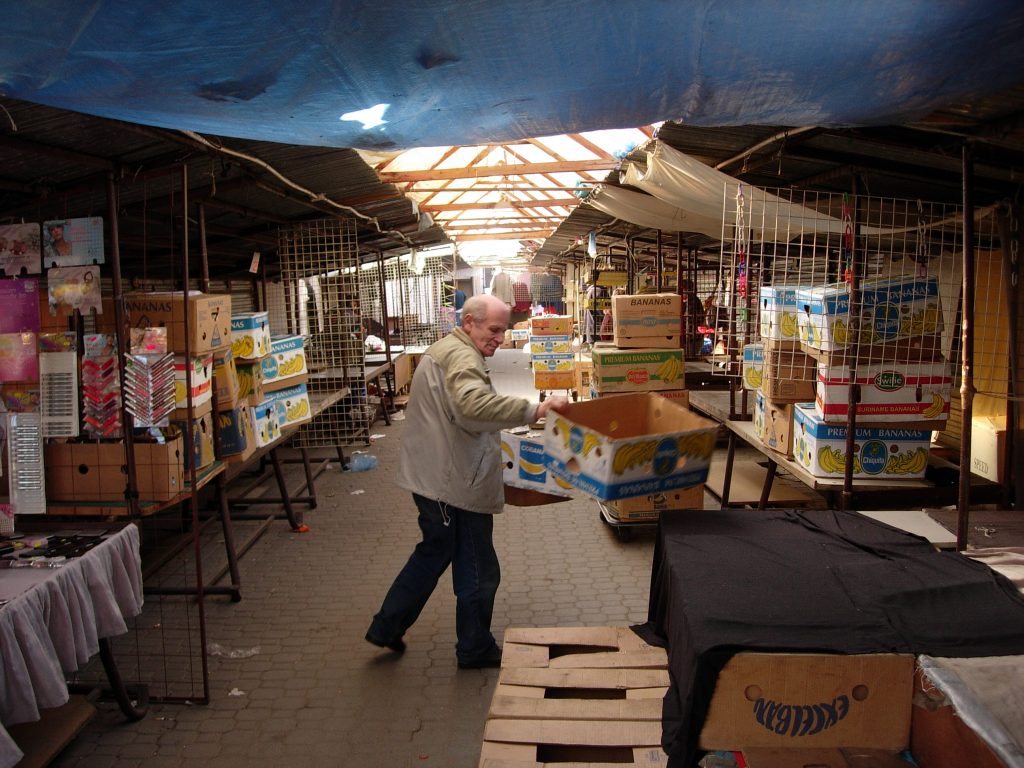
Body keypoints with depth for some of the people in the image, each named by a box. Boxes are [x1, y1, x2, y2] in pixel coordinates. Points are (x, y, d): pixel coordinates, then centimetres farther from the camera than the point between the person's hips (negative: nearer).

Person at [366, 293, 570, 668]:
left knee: (434, 552, 26)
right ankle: (475, 651, 22)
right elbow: (474, 404, -41)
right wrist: (534, 410, -45)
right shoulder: (461, 357, -20)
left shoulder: (441, 350, 16)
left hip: (432, 477, 11)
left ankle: (386, 627, 33)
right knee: (478, 572, 6)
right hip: (455, 484, -10)